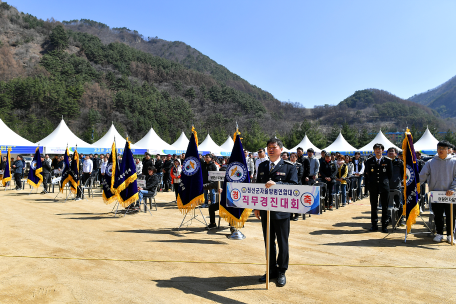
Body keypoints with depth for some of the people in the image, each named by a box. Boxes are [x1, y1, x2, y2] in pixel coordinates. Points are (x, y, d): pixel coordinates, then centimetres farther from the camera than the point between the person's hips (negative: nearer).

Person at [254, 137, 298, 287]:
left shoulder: (289, 167, -2)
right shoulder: (262, 166, 12)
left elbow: (294, 185, -13)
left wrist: (276, 184, -26)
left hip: (281, 211, -4)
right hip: (265, 210, 5)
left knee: (282, 243, 7)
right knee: (268, 242, 13)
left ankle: (282, 271, 21)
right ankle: (272, 269, 27)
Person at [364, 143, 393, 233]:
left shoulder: (388, 161, 3)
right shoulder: (369, 161, 6)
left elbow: (390, 174, 9)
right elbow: (366, 174, 10)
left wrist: (385, 182, 7)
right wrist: (369, 183, 7)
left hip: (384, 186, -1)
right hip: (373, 186, 1)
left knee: (385, 206, 3)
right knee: (373, 206, 5)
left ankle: (384, 225, 11)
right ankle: (374, 225, 13)